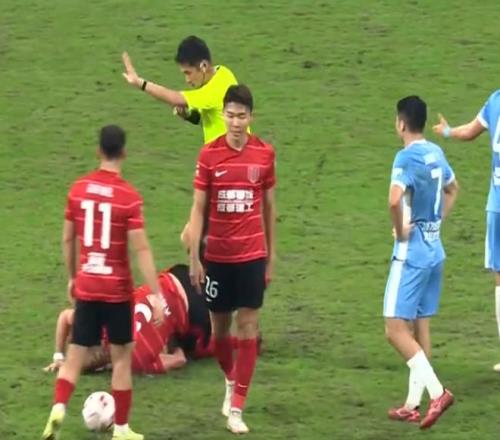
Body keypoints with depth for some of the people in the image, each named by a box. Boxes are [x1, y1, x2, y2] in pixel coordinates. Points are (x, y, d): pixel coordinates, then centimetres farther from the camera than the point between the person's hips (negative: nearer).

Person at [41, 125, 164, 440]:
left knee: (76, 354, 9)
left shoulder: (78, 189, 0)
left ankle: (59, 408, -15)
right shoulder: (129, 196, -14)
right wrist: (156, 295, -15)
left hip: (86, 287, 3)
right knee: (122, 357, 10)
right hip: (118, 290, -3)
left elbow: (68, 239, 9)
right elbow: (141, 249, -17)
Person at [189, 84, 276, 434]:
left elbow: (269, 207, 8)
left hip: (252, 254, 0)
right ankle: (231, 380, 39)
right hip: (217, 255, 0)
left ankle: (237, 409, -1)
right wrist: (194, 258, -6)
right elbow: (198, 209, -2)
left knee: (248, 327, -4)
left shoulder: (264, 153, -1)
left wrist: (271, 254, 10)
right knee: (220, 326, 10)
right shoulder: (209, 155, -5)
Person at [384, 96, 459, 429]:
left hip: (411, 252, -8)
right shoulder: (436, 153, 8)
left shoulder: (407, 157, -17)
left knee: (396, 328, -6)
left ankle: (437, 391, -18)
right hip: (435, 250, 8)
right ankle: (414, 404, 16)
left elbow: (395, 199, -33)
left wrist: (401, 231, -17)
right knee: (421, 327, 12)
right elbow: (453, 189, 27)